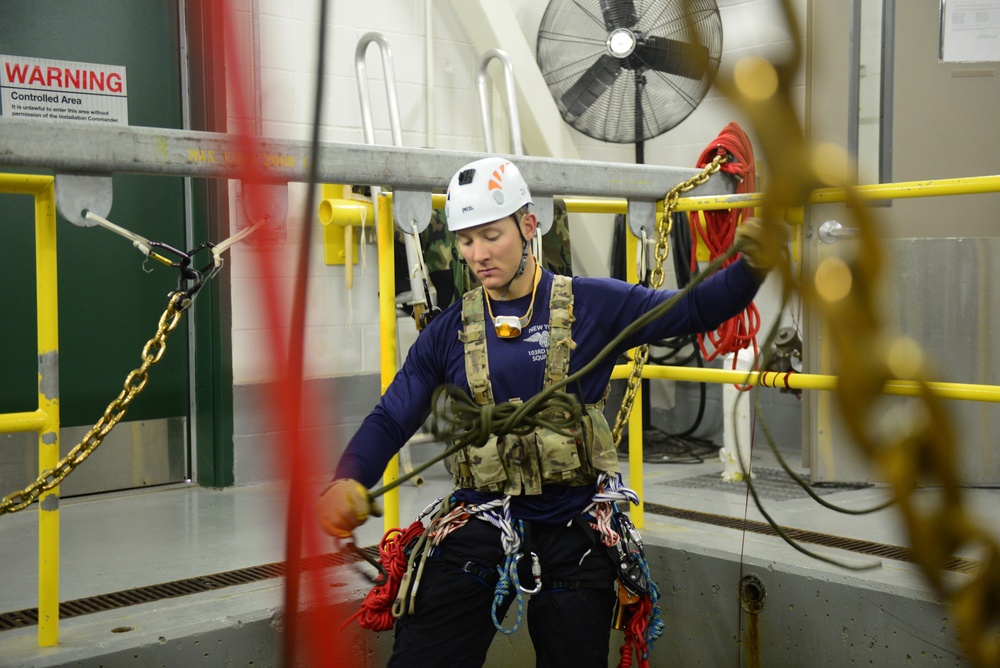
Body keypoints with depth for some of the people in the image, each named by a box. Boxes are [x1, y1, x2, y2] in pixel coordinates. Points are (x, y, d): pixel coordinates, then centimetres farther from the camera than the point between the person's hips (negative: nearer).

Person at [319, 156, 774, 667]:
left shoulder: (592, 305, -1)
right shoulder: (450, 331, 3)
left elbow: (695, 309, -4)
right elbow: (391, 419, 1)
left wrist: (751, 267, -23)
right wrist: (347, 481, -17)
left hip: (571, 533, -1)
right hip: (478, 530, 1)